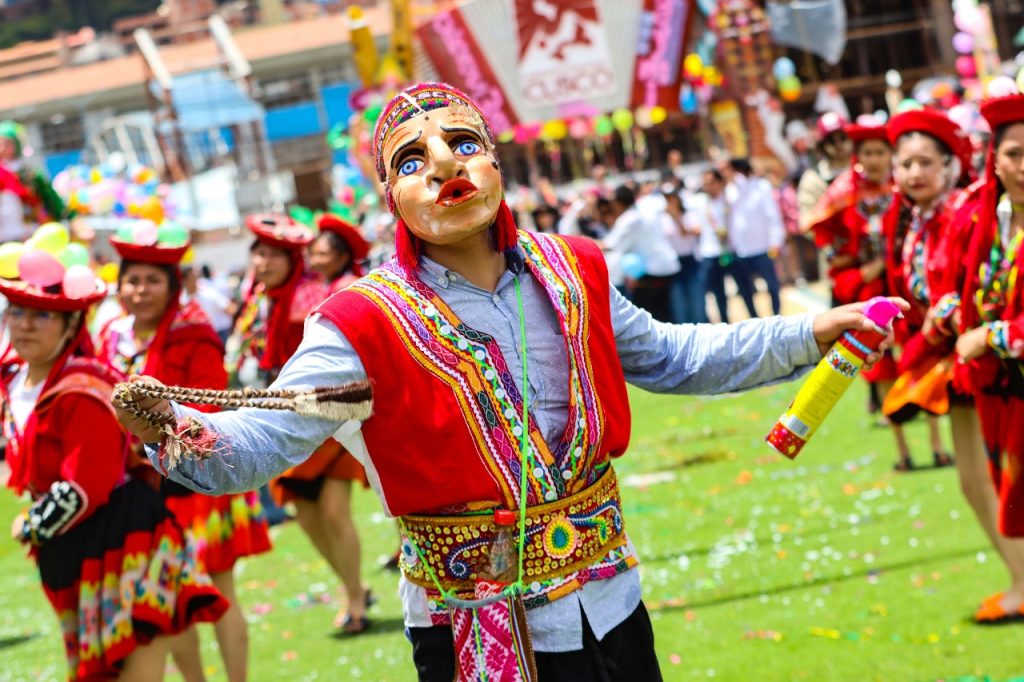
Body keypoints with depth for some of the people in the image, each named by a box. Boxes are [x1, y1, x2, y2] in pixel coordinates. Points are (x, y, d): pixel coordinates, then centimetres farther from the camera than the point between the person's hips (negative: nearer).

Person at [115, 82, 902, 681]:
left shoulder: (571, 274, 0)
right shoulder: (365, 324, -14)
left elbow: (670, 357, 16)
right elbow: (259, 438, -22)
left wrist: (808, 334, 11)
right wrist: (173, 429, -43)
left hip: (608, 607, 4)